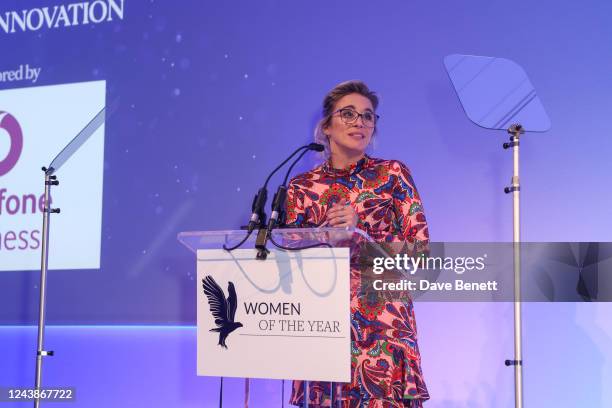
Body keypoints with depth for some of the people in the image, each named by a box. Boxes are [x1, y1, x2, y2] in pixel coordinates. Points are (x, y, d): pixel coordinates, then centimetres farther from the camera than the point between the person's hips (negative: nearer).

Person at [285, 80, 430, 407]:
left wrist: (360, 233, -12)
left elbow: (421, 253, -1)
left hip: (382, 323, -1)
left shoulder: (392, 173, 4)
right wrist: (328, 232, -11)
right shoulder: (301, 187, 8)